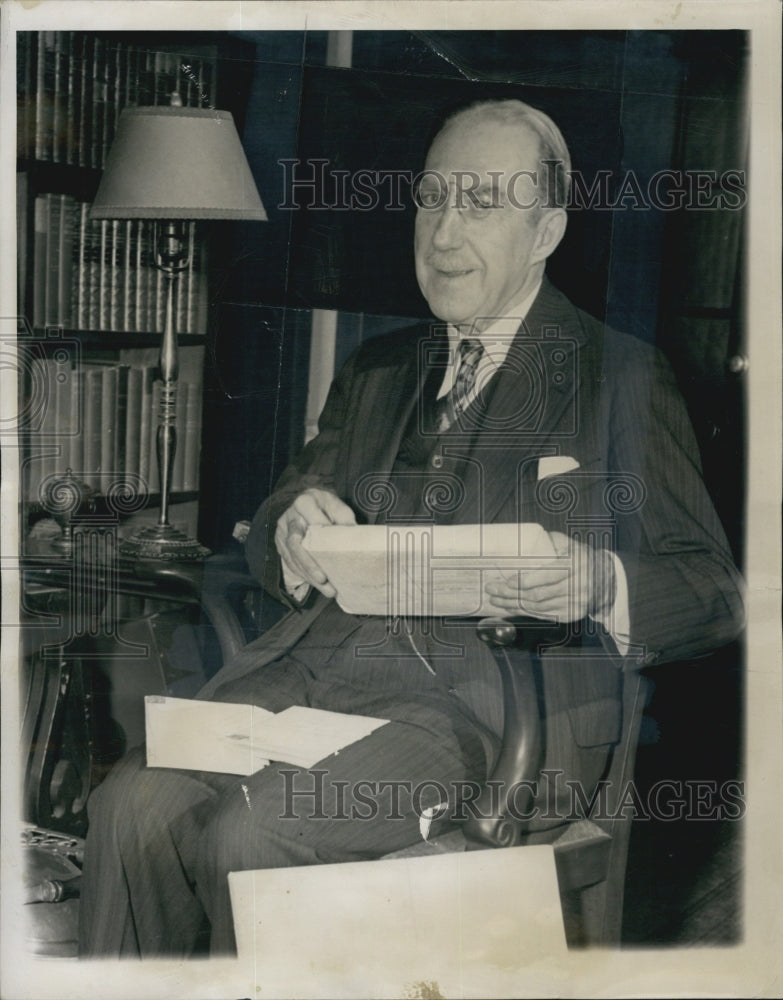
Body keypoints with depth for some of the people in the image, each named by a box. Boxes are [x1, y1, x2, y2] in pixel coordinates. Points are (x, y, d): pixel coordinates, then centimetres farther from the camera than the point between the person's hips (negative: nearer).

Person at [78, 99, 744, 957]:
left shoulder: (623, 380, 7)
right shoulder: (375, 369, 23)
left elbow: (712, 592, 4)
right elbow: (269, 539, 19)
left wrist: (601, 584, -19)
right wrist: (292, 532, -6)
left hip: (492, 686, -5)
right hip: (326, 653, 5)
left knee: (246, 837, -26)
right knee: (131, 808, -19)